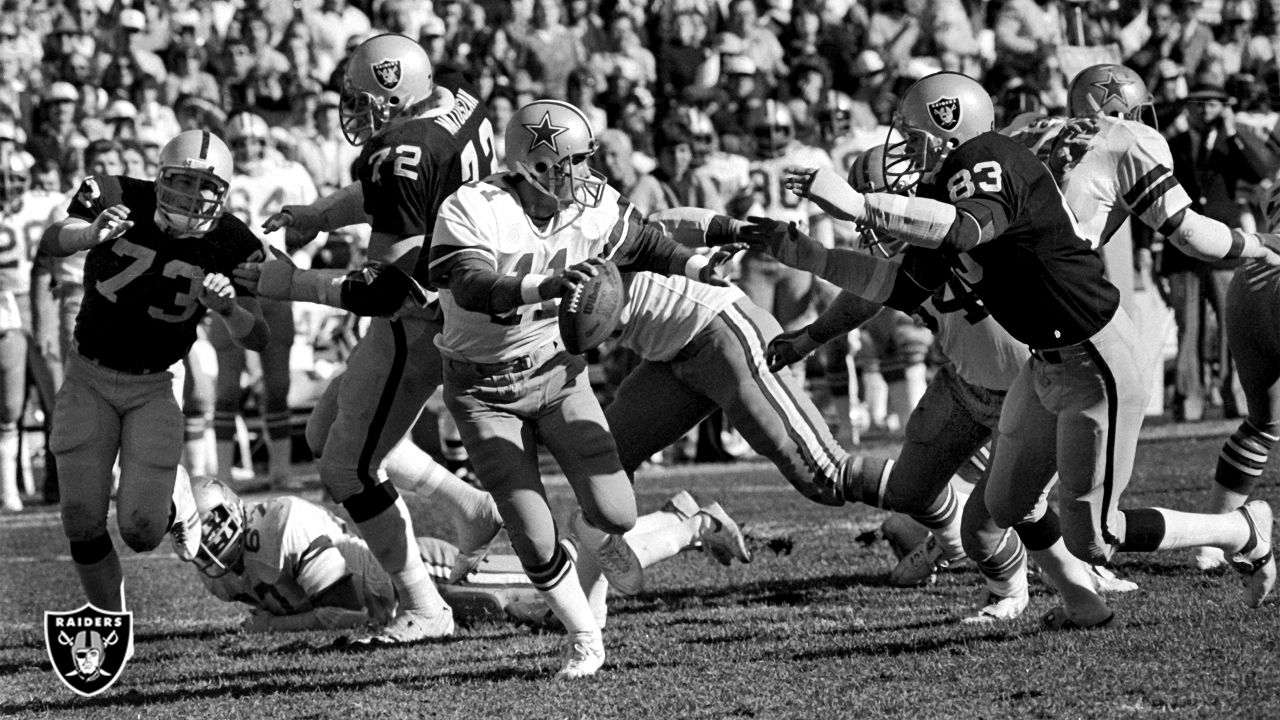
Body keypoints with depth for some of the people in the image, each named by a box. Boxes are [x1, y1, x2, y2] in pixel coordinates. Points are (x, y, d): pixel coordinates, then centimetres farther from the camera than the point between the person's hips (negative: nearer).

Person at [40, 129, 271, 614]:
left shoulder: (232, 247, -12)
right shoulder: (121, 200, -15)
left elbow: (257, 339, -12)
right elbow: (51, 242, -27)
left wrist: (227, 307, -34)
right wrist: (92, 234, -49)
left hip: (153, 387, 0)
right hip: (89, 378, 0)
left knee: (140, 531, -10)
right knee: (82, 523, -5)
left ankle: (175, 499, 25)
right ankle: (110, 618, 18)